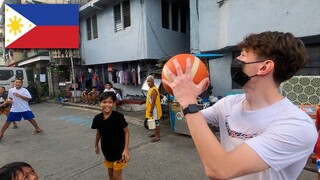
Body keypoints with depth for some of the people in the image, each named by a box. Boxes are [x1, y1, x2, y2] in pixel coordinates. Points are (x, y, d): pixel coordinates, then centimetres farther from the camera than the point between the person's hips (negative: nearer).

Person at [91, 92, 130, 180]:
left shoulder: (119, 116, -24)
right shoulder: (97, 118, -12)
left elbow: (126, 132, -14)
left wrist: (126, 149, -19)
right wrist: (96, 145, 21)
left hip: (119, 150, -4)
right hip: (107, 150, 4)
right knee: (110, 173, 22)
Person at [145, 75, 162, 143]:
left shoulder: (153, 90, -21)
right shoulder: (150, 88, 12)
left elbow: (153, 102, -24)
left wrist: (151, 111, -22)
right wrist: (150, 110, 22)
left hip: (154, 109, -10)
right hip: (151, 109, 10)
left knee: (156, 122, -2)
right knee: (155, 122, 19)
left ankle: (157, 137, 6)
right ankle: (155, 133, 33)